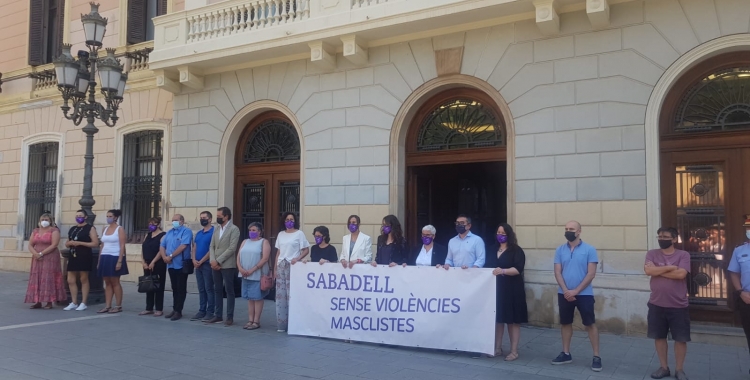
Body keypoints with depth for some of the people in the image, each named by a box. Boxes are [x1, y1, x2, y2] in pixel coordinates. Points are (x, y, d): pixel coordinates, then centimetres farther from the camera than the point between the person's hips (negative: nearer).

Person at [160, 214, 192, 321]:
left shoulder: (186, 231, -7)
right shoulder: (169, 233, 16)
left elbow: (183, 246, -19)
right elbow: (162, 246, 15)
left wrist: (170, 256, -15)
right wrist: (164, 257, -4)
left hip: (181, 265, -7)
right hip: (171, 265, 7)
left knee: (181, 289, 0)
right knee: (174, 288, 13)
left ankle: (178, 311, 4)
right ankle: (174, 309, 20)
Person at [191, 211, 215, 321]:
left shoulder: (213, 232, -8)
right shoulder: (198, 233, 15)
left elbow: (212, 249, -14)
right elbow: (194, 248, 14)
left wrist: (201, 261, -12)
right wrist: (194, 260, -3)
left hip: (207, 264, -7)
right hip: (198, 265, 7)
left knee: (209, 289, -4)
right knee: (201, 289, 10)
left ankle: (210, 312, 0)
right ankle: (201, 311, 15)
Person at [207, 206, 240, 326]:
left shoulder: (234, 229, -6)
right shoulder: (216, 230, 15)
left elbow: (232, 248, -14)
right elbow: (211, 246, 11)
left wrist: (219, 261, -14)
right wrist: (212, 260, -6)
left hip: (227, 265, -6)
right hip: (215, 265, 6)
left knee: (229, 291, 0)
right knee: (217, 291, 10)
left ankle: (230, 317, 5)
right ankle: (218, 315, 18)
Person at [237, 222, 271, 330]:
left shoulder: (264, 242, -1)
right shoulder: (245, 242, 17)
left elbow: (265, 258, -12)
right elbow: (239, 256, 11)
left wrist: (252, 270, -17)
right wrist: (240, 268, -7)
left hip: (257, 275, -6)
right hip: (245, 275, 6)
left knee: (257, 298, -2)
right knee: (249, 298, 8)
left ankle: (256, 321, 1)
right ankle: (250, 320, 12)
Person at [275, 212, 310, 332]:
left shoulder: (299, 233, 0)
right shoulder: (281, 234, 14)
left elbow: (306, 250, -2)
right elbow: (278, 252, 16)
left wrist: (297, 259, -16)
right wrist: (275, 267, 10)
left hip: (293, 266, -5)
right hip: (281, 266, 5)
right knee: (280, 294, 3)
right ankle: (281, 323, 8)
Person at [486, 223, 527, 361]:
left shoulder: (516, 250, -2)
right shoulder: (493, 251, 16)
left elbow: (518, 269, -15)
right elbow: (487, 267, 17)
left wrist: (503, 271, -30)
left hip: (511, 290, -5)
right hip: (495, 289, 5)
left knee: (513, 320, -1)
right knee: (497, 319, 6)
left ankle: (514, 351, 4)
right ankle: (498, 348, 15)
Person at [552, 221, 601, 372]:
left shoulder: (589, 250, -5)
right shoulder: (560, 250, 4)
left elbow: (591, 274, -9)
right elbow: (557, 272, 1)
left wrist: (576, 291, -14)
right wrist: (566, 291, -12)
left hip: (584, 294, -4)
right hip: (564, 294, 4)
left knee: (590, 324, 0)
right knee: (565, 323, 11)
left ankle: (596, 357, 7)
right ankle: (566, 354, 22)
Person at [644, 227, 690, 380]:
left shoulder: (683, 255, -3)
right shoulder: (652, 254, 2)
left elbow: (681, 274, -19)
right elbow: (648, 270, -15)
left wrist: (658, 270, -12)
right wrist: (671, 267, -14)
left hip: (678, 306, -2)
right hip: (656, 305, 2)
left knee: (681, 338, 6)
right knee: (659, 337, 11)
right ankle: (664, 367, 24)